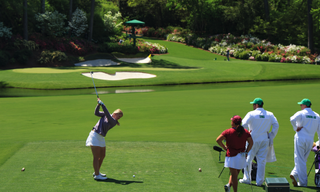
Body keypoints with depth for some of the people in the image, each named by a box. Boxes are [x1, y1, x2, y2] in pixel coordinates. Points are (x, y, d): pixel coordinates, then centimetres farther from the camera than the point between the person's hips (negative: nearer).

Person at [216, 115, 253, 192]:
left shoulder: (228, 132, -7)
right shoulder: (245, 132, 3)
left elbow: (218, 140, -13)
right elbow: (251, 142, 1)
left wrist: (224, 147, -1)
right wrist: (246, 152, 6)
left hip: (231, 156, -2)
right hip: (241, 157, 3)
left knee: (234, 175, 2)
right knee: (235, 173, 15)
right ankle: (229, 185, 0)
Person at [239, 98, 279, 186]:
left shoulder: (251, 114, -7)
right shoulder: (269, 114, 5)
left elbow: (244, 124, -19)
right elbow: (276, 125, -1)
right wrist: (271, 136, 2)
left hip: (253, 140, -3)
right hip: (265, 140, 3)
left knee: (248, 159, 10)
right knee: (262, 161, 6)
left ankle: (247, 178, 14)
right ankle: (259, 181, 7)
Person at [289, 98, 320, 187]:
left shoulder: (301, 113, -5)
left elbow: (292, 119, -26)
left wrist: (296, 128, -11)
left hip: (300, 138, -4)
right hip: (310, 140, 4)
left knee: (300, 160, -1)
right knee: (303, 160, 15)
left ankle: (303, 182, -1)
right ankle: (295, 174, 0)